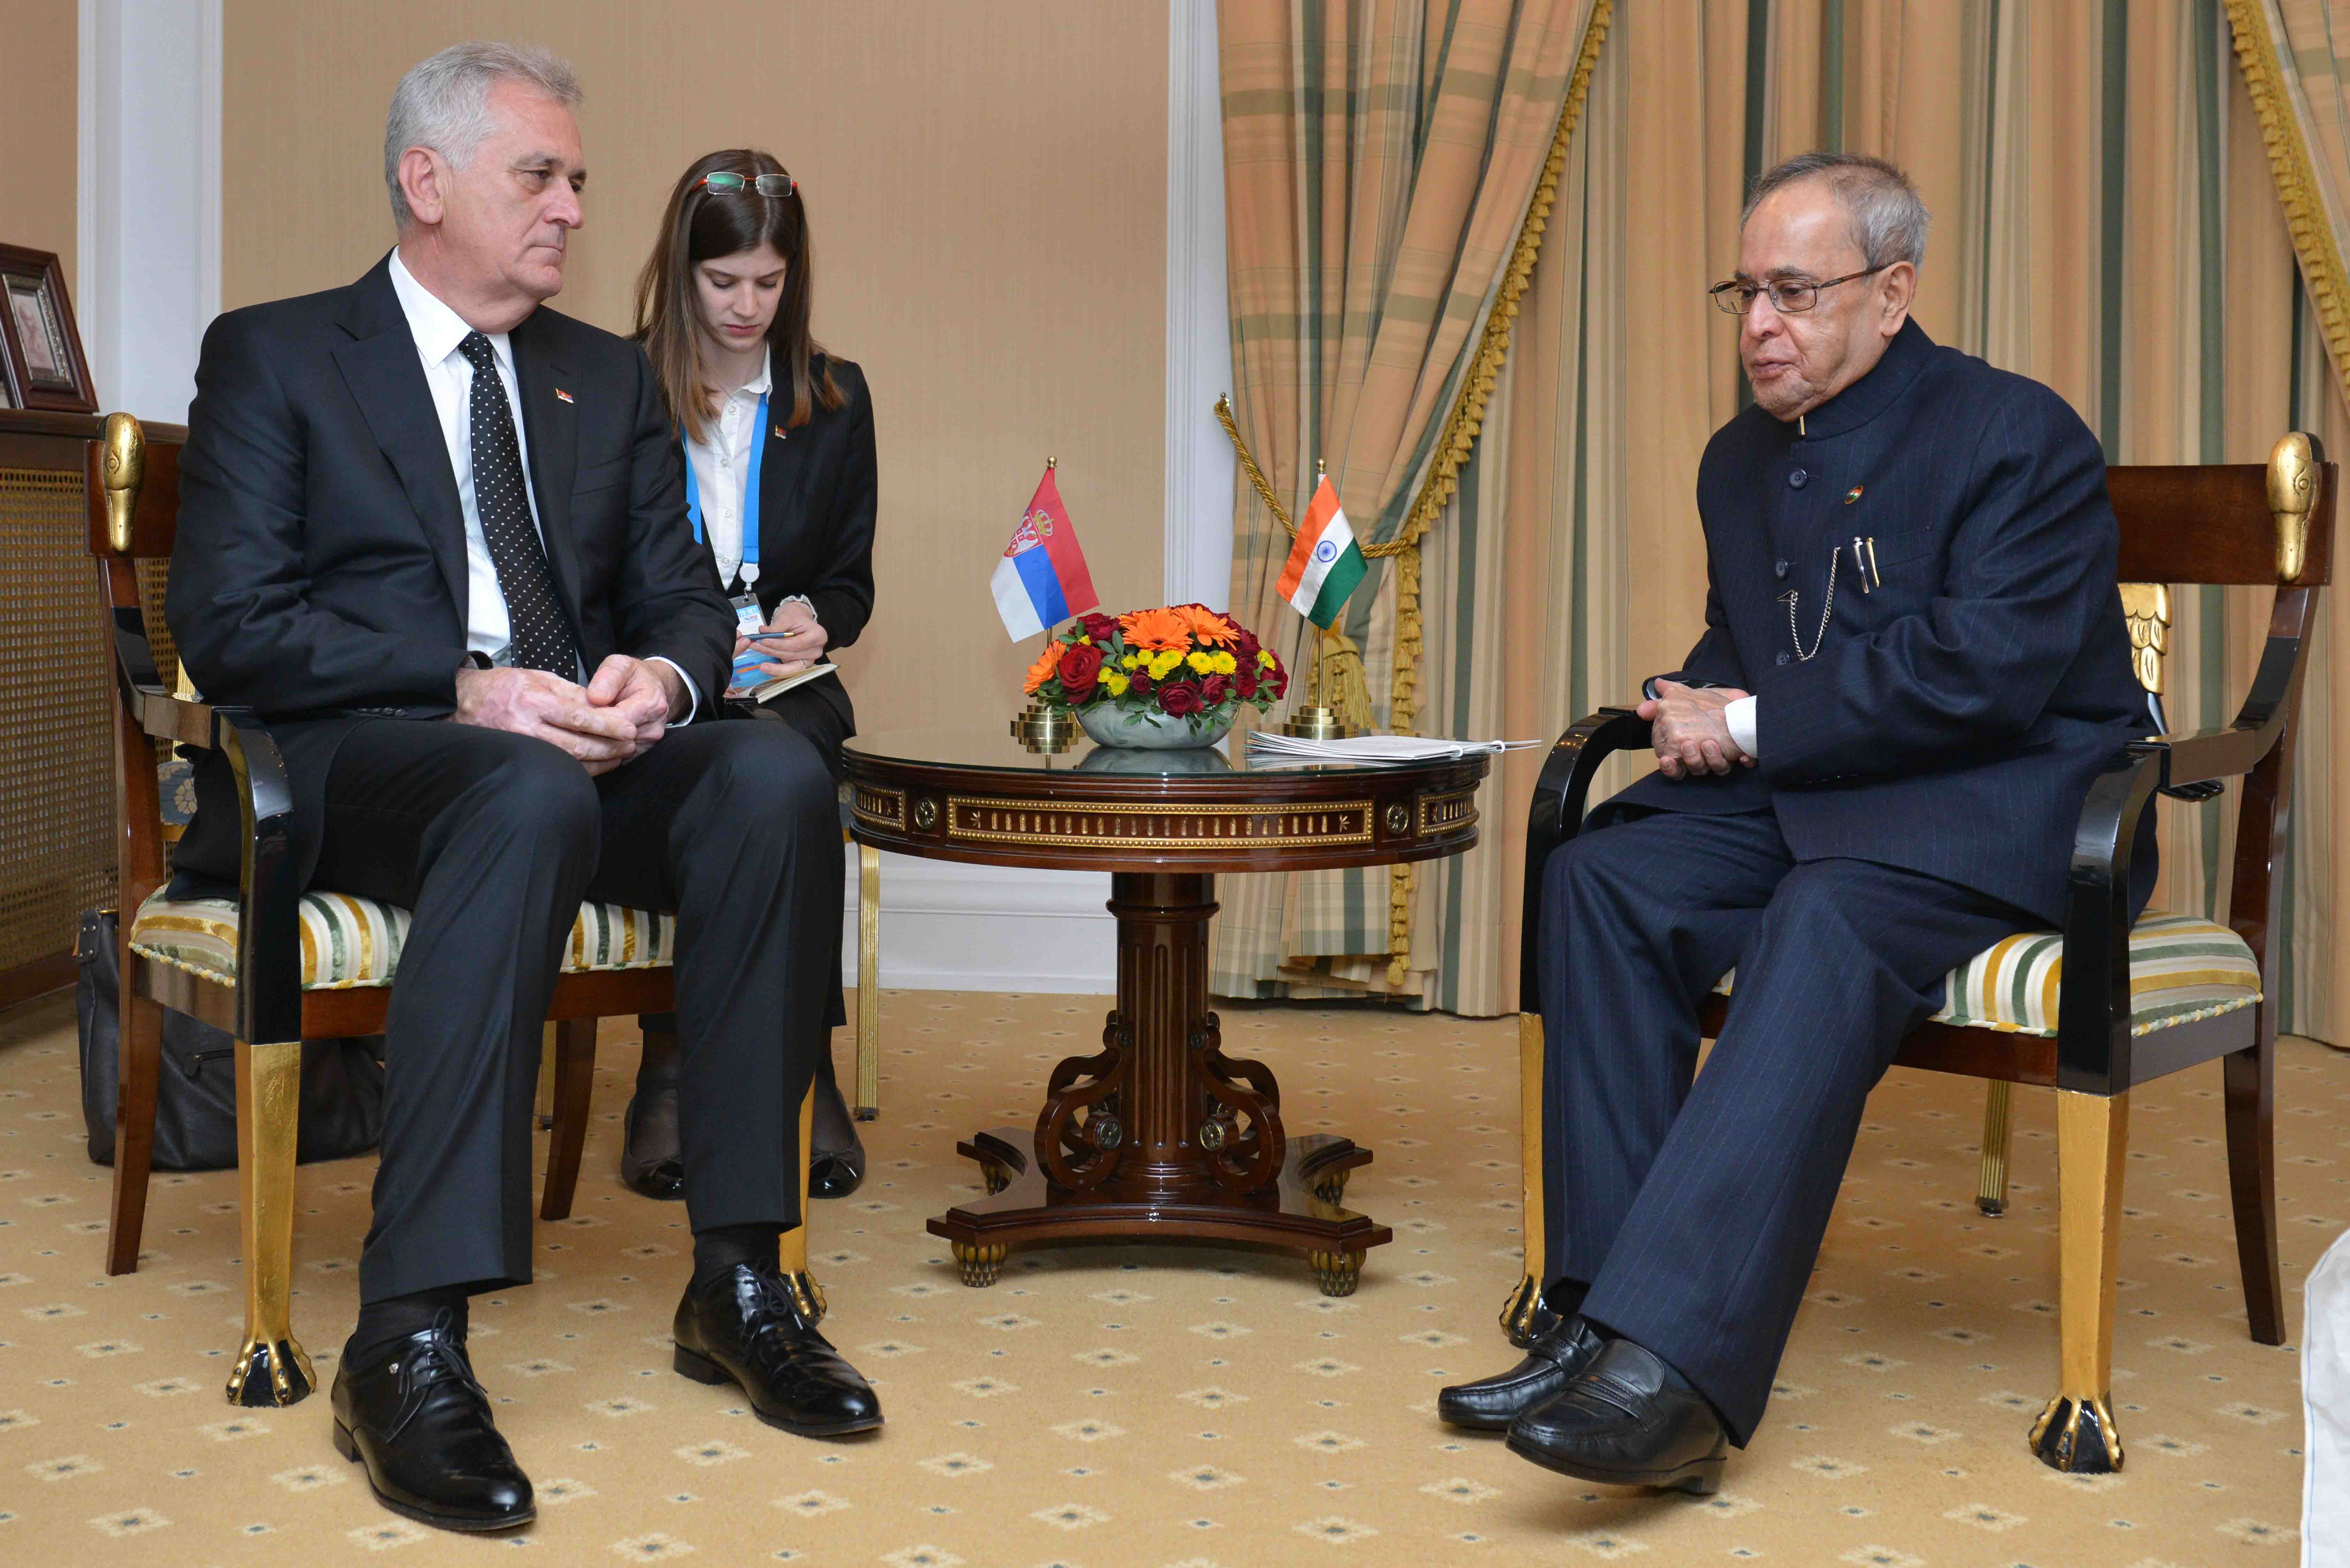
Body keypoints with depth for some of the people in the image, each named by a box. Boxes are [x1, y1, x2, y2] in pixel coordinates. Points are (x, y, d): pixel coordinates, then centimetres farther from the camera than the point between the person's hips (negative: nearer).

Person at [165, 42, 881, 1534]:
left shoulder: (611, 378, 23)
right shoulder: (271, 356, 8)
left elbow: (685, 598, 17)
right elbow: (231, 623, -4)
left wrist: (661, 676, -9)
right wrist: (467, 687, -18)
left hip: (587, 748, 5)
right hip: (359, 758, -4)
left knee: (777, 770, -28)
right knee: (528, 798, -40)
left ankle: (740, 1282, -25)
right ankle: (410, 1342, -42)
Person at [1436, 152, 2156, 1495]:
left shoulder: (2021, 436, -8)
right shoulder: (1744, 460, 16)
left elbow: (1986, 670, -19)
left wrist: (1757, 726, -15)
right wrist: (1702, 706, -1)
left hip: (2004, 808, -7)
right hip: (1802, 796, 7)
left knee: (1826, 927, -37)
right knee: (1600, 880, -20)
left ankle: (1678, 1365, -45)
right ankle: (1600, 1318, -24)